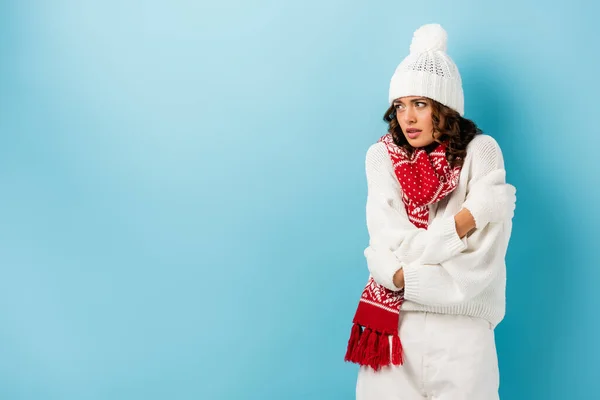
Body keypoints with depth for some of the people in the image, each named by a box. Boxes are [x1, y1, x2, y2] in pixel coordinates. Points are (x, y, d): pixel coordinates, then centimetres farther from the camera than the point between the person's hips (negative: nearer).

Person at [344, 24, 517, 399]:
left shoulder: (481, 152, -5)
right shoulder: (382, 156, 0)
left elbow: (480, 265, -12)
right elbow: (389, 246, -10)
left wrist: (404, 274, -14)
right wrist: (465, 218, -14)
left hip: (462, 326, -1)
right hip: (392, 323, 1)